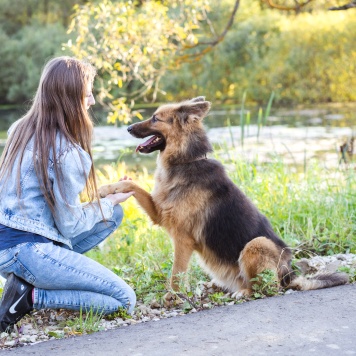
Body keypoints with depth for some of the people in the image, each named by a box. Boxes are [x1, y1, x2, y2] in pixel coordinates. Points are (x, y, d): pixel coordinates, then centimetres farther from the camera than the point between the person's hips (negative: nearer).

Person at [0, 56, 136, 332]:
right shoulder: (68, 154, -18)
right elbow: (70, 226, -11)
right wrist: (110, 200, 4)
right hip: (30, 250, -9)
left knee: (114, 215, 17)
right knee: (125, 300, -4)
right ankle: (32, 296, -8)